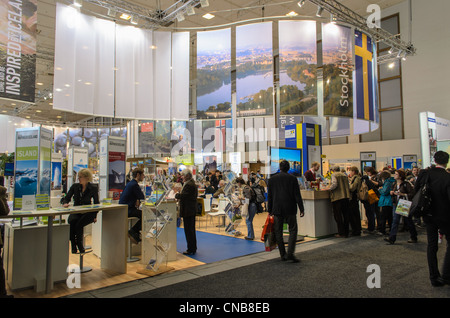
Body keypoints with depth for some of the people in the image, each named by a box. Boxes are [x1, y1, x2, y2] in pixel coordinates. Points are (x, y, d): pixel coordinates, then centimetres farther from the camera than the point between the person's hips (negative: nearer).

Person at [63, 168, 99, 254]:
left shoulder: (93, 188, -1)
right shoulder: (75, 186, 5)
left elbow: (96, 203, 4)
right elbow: (66, 198, 7)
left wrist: (95, 216, -7)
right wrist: (65, 203, -18)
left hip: (87, 213, -2)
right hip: (76, 212, 2)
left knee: (79, 224, -31)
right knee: (72, 221, -32)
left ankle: (79, 244, -10)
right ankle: (73, 245, -20)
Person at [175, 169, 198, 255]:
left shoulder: (189, 185, -19)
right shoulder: (192, 183, 14)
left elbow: (183, 196, -23)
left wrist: (176, 195, -5)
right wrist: (179, 195, 7)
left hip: (188, 211, -11)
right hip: (192, 210, 11)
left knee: (188, 230, -3)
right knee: (191, 230, 17)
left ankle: (191, 250, 4)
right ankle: (193, 248, 27)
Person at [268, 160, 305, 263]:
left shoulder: (272, 179, 4)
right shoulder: (292, 178, -3)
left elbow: (269, 196, 7)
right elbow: (297, 195, -5)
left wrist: (270, 211, 13)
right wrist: (301, 209, -1)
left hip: (277, 209, 2)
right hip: (290, 209, -2)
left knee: (278, 232, 9)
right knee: (293, 230, 5)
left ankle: (283, 255, 13)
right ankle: (290, 253, -7)